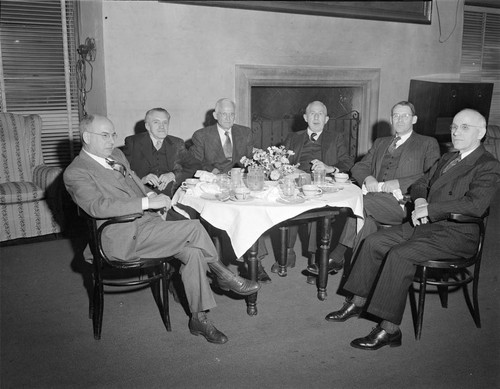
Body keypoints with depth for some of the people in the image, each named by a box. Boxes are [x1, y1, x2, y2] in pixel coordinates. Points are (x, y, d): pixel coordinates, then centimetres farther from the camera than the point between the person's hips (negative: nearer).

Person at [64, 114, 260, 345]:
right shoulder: (75, 173, -7)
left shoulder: (116, 155, 19)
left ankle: (198, 318, -6)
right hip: (124, 238, -7)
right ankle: (223, 276, -2)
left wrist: (153, 197, 4)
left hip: (148, 222, 8)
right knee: (194, 228, -23)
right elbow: (97, 206, -23)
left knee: (192, 251, -16)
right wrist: (147, 202, -27)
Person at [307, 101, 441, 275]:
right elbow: (358, 167, 21)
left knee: (363, 201, -30)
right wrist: (367, 178, -4)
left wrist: (398, 183, -14)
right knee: (367, 217, -31)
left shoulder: (428, 144, 13)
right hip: (377, 199, 4)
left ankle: (337, 256, -24)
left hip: (403, 202, -4)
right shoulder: (380, 143, 29)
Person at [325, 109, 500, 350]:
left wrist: (430, 208, -22)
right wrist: (420, 202, -3)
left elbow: (476, 205, -26)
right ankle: (358, 303, 7)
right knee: (373, 242, -3)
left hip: (456, 233, -8)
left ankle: (390, 330, -21)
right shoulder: (448, 158, 17)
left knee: (399, 255, -29)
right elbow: (421, 184, 21)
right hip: (428, 223, 9)